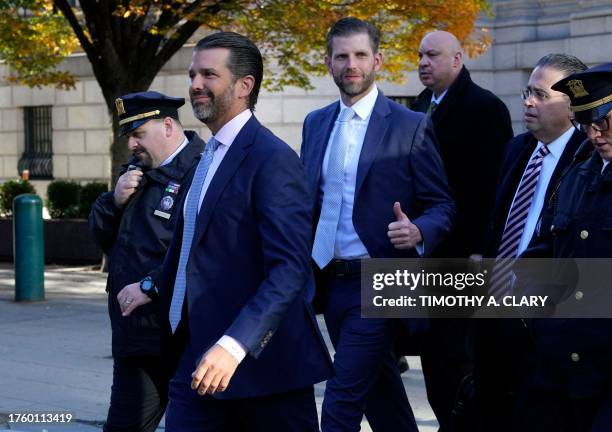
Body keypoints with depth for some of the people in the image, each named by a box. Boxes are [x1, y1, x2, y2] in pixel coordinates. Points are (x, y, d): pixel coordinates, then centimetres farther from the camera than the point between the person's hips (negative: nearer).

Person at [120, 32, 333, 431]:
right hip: (201, 354, 8)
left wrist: (235, 344, -32)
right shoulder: (210, 155, 14)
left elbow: (289, 270, -23)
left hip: (260, 361, -8)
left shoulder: (272, 159, -15)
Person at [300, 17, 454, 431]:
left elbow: (442, 205, -5)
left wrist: (417, 233, -26)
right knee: (379, 392, 18)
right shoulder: (315, 123, 11)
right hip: (330, 283, 6)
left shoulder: (411, 126, -6)